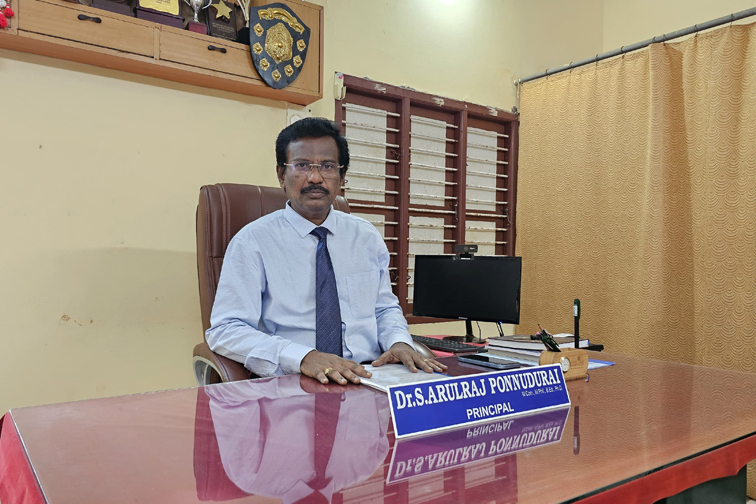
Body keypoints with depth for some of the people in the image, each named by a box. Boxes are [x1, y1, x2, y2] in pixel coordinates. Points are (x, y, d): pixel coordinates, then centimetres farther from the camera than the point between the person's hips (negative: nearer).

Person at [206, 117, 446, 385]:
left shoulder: (368, 237, 13)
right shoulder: (252, 242, -2)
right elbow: (225, 331, -9)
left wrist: (399, 342, -5)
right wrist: (303, 357, -24)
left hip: (369, 380, 3)